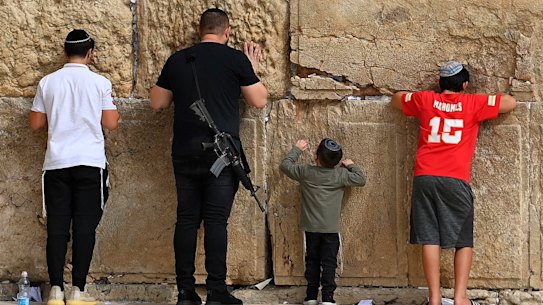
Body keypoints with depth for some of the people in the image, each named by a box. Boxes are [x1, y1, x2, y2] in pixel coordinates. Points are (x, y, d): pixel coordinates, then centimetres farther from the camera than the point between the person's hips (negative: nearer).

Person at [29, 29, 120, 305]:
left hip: (56, 163, 2)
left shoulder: (48, 83, 4)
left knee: (57, 227, 3)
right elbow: (111, 124, 1)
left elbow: (35, 123, 10)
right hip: (90, 163, -2)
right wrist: (111, 106, 20)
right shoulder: (99, 83, -2)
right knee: (85, 226, 0)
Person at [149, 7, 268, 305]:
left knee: (186, 219, 5)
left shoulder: (177, 60, 8)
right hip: (222, 151, -3)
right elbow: (259, 101, 5)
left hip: (185, 151, 3)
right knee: (216, 220, -4)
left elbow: (157, 102, 15)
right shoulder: (236, 59, -2)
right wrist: (252, 70, 20)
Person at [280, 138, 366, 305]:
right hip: (331, 229, -1)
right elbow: (361, 180, 1)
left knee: (312, 261, 12)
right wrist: (351, 166, 15)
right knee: (329, 263, 0)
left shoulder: (305, 172, -6)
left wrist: (297, 149, 20)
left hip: (311, 228, 1)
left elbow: (285, 165, 8)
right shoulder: (341, 175, -8)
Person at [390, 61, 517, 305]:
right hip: (456, 180, -2)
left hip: (425, 177, 2)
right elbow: (510, 103, 14)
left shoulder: (424, 100, 13)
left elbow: (396, 99, 32)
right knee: (463, 241, 8)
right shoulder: (473, 103, 7)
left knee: (430, 239, 1)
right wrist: (489, 101, 30)